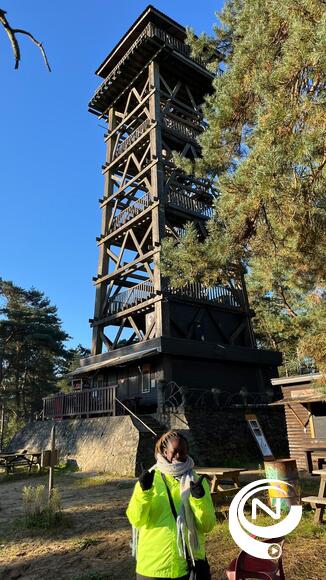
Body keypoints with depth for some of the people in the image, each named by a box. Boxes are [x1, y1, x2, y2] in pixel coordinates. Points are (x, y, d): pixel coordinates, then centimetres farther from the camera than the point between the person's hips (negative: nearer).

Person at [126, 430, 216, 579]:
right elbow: (136, 520, -12)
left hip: (188, 563, 1)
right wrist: (144, 492, -27)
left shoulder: (196, 481, -2)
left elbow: (207, 526, -6)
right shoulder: (151, 479, -4)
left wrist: (200, 499, -22)